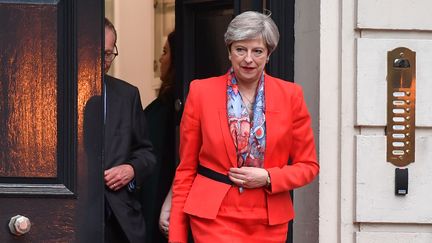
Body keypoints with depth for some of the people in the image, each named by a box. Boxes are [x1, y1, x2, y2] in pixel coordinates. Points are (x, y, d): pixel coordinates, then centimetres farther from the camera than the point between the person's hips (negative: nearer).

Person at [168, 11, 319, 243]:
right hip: (214, 217, -2)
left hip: (269, 223, 2)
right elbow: (186, 168, 4)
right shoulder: (201, 92, 0)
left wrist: (267, 178, -10)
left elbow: (308, 166, 8)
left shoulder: (290, 95, 3)